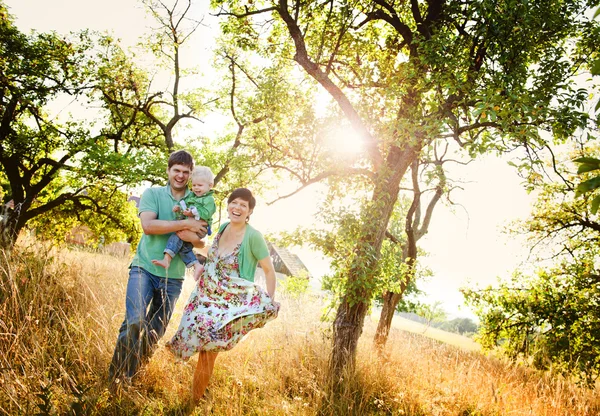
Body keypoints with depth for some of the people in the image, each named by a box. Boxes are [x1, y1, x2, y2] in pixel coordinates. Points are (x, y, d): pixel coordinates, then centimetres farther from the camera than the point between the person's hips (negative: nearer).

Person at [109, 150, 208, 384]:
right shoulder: (152, 194, 0)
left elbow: (201, 242, 1)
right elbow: (148, 225, -17)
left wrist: (189, 236, -23)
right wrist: (185, 224, -19)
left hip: (173, 277, 3)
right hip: (144, 268, -3)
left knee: (154, 333, 8)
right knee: (135, 323, -20)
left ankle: (130, 377, 27)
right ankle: (115, 376, -2)